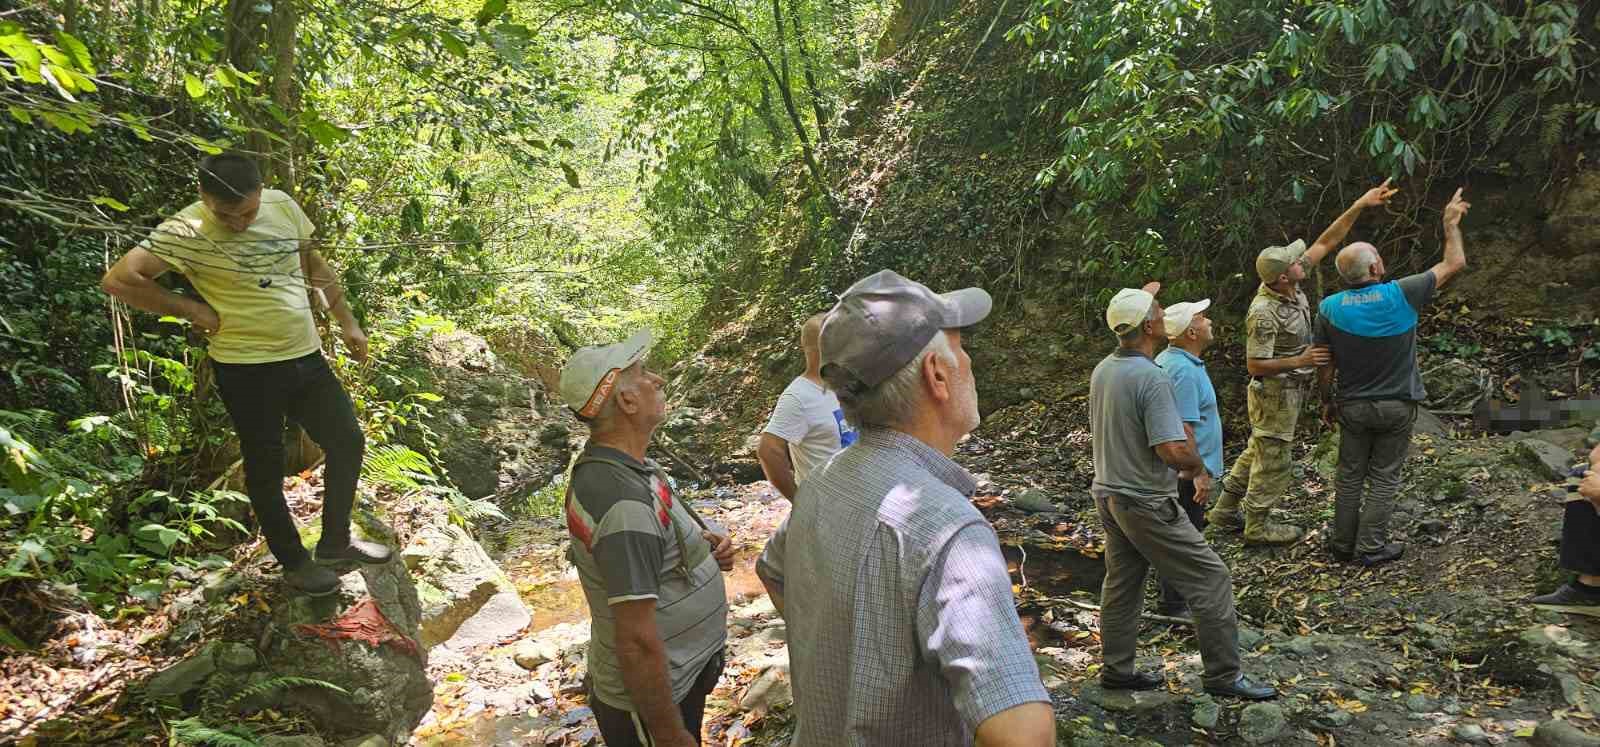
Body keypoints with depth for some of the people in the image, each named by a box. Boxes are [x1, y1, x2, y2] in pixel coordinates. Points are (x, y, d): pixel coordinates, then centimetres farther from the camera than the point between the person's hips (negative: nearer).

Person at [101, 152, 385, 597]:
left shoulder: (283, 207, 1)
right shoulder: (185, 232, -15)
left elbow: (313, 265, 14)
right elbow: (118, 280, -19)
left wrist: (346, 322, 13)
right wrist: (192, 310, -14)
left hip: (307, 358, 6)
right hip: (246, 370, -6)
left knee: (347, 443, 12)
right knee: (266, 468, 8)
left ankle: (335, 543, 30)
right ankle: (293, 561, 26)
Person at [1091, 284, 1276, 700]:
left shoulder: (1102, 370, 4)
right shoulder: (1152, 378, -23)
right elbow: (1173, 449, -28)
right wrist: (1200, 470, -6)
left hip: (1108, 492, 9)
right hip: (1146, 502, -9)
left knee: (1121, 582, 18)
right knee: (1210, 579, 3)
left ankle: (1116, 669, 26)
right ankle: (1223, 674, 11)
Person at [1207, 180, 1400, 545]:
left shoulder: (1288, 284, -7)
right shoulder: (1264, 314, -30)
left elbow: (1325, 242, -1)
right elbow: (1255, 365, -25)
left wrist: (1359, 206, -7)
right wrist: (1300, 361, -24)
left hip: (1287, 389, 9)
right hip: (1275, 394, -9)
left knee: (1258, 450, 20)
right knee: (1273, 458, 5)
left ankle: (1226, 509, 32)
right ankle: (1258, 525, 20)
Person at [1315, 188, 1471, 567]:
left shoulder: (1330, 308, -13)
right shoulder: (1401, 295, -18)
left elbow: (1325, 367, -5)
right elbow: (1454, 263, -4)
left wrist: (1327, 402, 10)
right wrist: (1451, 224, 10)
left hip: (1353, 406, 2)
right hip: (1396, 406, -1)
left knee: (1349, 475, 14)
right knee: (1383, 478, 9)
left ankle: (1343, 543, 23)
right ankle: (1371, 547, 15)